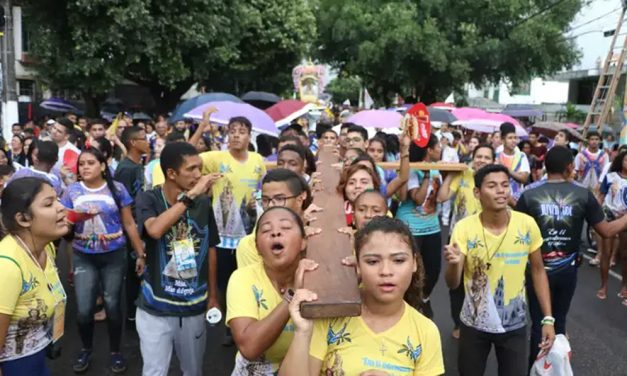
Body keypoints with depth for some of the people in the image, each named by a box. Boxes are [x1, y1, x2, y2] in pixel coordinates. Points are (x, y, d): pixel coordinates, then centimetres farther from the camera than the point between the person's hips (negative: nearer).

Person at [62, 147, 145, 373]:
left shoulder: (117, 189, -3)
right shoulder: (72, 191, 1)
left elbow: (129, 224, 0)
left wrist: (141, 254, 0)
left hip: (113, 256, -1)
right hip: (83, 257, 1)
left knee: (112, 306, 4)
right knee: (84, 310, -3)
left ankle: (115, 352, 25)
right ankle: (86, 350, 26)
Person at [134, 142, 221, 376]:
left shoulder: (204, 203, -3)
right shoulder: (148, 199, -11)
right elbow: (155, 230, -33)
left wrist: (213, 296, 9)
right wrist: (190, 195, -30)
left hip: (194, 306, 3)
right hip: (156, 308, -3)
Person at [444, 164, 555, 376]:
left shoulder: (527, 225, -12)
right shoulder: (464, 228, -16)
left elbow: (538, 271, 2)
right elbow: (452, 284, -14)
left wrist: (548, 318, -2)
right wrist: (453, 263, -36)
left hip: (515, 325, 1)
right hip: (474, 325, -1)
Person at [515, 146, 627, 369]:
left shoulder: (529, 196, -13)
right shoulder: (584, 195, -10)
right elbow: (607, 231, -3)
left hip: (538, 270, -2)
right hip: (567, 271, 2)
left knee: (539, 323, 11)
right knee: (559, 321, 20)